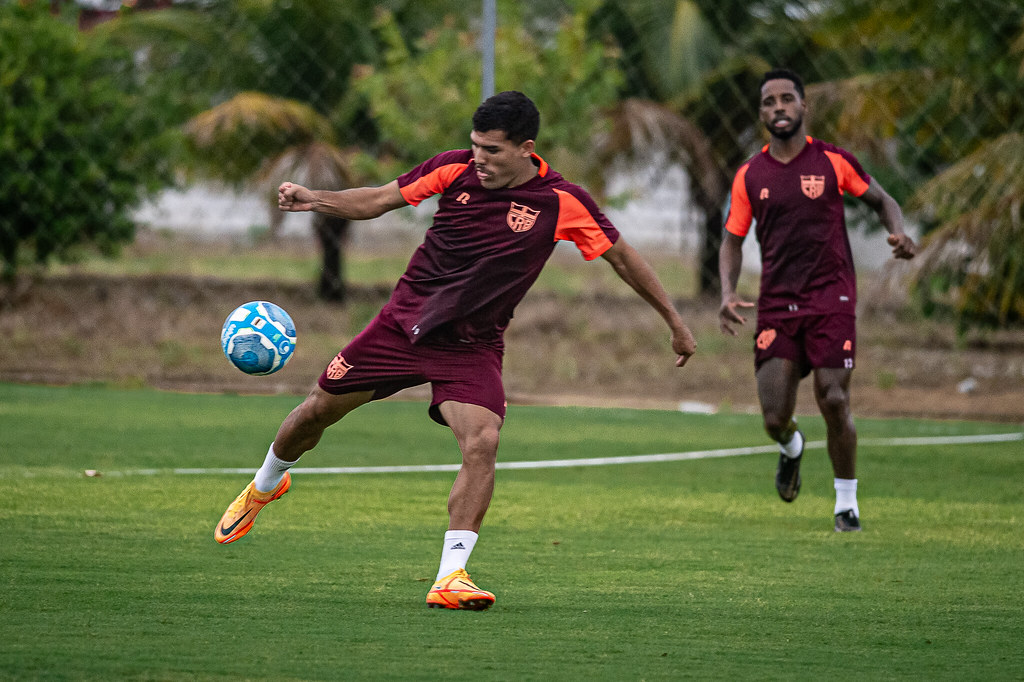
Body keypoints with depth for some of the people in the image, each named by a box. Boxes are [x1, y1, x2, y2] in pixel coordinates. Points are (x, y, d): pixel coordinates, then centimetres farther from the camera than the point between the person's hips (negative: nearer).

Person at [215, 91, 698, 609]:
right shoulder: (455, 169, -8)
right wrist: (314, 200, -17)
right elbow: (378, 201, 0)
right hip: (406, 322, 2)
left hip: (472, 346, -2)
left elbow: (621, 256, -1)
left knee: (482, 443, -25)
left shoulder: (561, 202, -13)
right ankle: (264, 487, 41)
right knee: (317, 411, 10)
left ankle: (451, 577, -22)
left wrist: (674, 323, 3)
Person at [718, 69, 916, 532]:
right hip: (776, 305, 2)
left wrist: (897, 232, -10)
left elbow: (881, 199, 12)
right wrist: (728, 292, -3)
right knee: (775, 418, -5)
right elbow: (733, 239, 13)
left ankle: (846, 502, 9)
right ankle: (791, 449, 34)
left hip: (831, 301, -2)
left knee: (834, 402, -11)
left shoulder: (833, 162, 1)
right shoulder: (750, 176, 6)